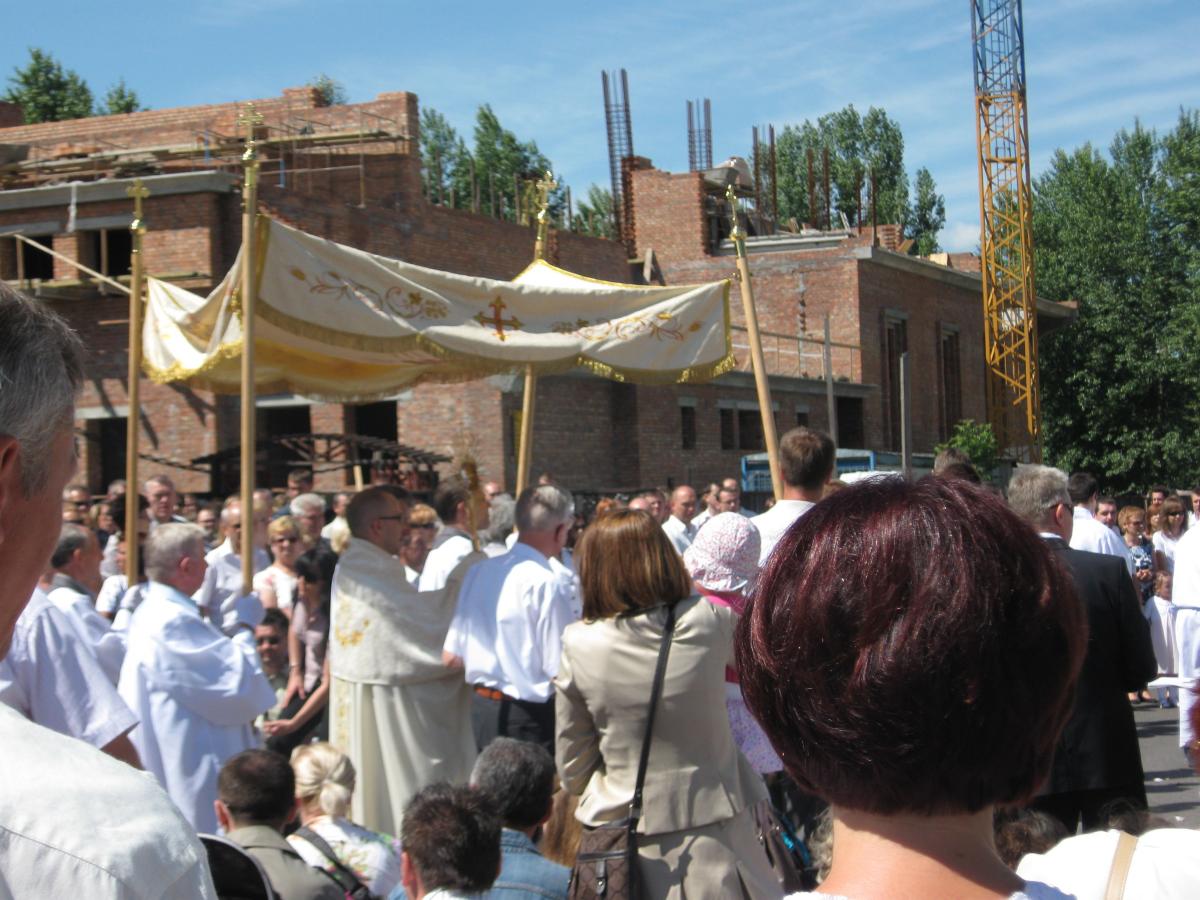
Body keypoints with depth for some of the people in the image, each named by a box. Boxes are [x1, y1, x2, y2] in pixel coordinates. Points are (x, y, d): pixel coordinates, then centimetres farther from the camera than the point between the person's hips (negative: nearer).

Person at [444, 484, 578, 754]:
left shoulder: (480, 572, 3)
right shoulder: (548, 582, -19)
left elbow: (451, 657, 7)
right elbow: (561, 670, -19)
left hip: (482, 710, 7)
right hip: (531, 718, -7)